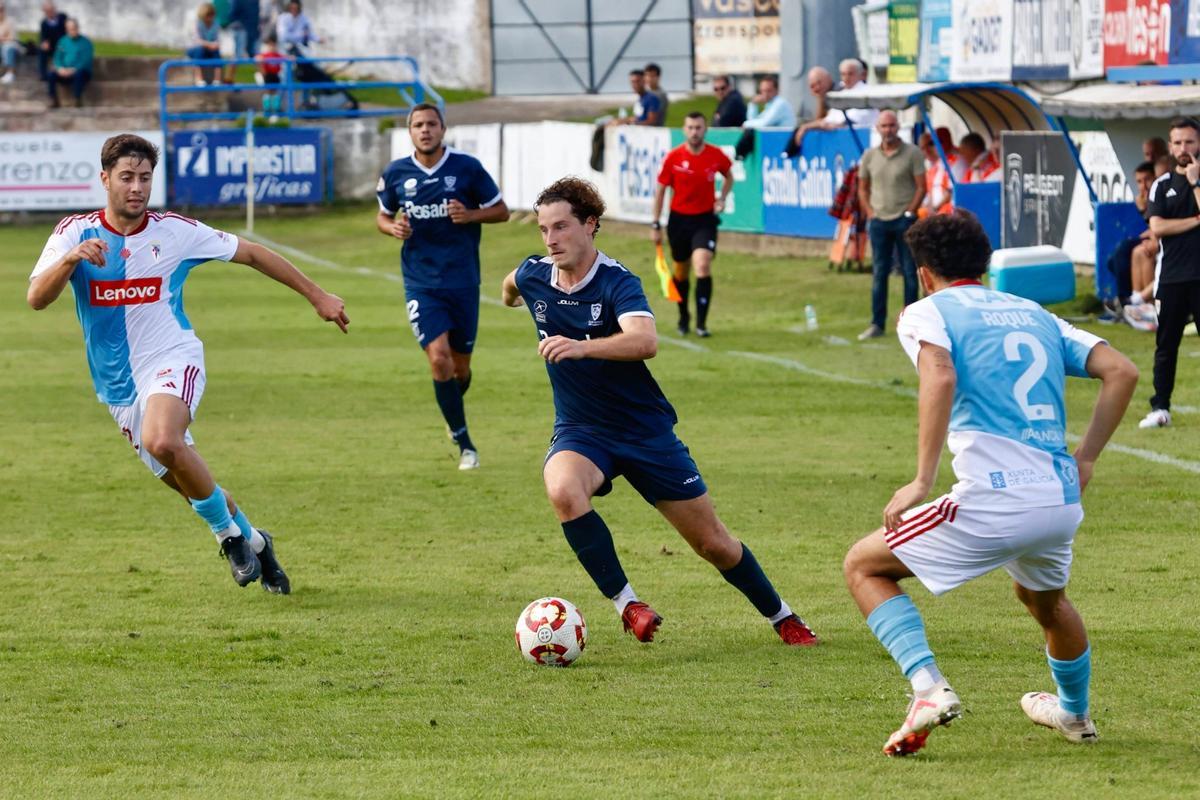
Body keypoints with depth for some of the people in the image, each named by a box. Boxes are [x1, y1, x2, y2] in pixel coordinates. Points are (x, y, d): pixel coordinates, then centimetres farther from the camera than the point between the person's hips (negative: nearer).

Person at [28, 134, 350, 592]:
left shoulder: (174, 232, -5)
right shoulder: (75, 233, -4)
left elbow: (250, 254, 6)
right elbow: (37, 299, -15)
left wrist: (317, 296, 8)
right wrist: (71, 258, -34)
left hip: (173, 361, -3)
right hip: (118, 383, 3)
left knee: (162, 441, -33)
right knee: (191, 483, 8)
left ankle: (228, 532, -14)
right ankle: (251, 541, 34)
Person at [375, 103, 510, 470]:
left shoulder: (467, 168, -4)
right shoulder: (396, 173, 1)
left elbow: (501, 211, 3)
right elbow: (382, 216, 16)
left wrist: (469, 215, -16)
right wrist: (392, 227, -8)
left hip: (463, 280, 0)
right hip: (421, 284, 0)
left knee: (460, 366, 8)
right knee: (439, 358, -16)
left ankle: (453, 410, 43)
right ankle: (464, 443, -5)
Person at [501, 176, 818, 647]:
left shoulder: (617, 283, -21)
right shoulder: (534, 276, -6)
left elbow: (645, 341, -41)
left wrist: (582, 346, -57)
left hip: (644, 429, -3)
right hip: (579, 432, 3)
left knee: (712, 544, 5)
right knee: (563, 490, -34)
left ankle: (780, 616, 30)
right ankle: (625, 602, -21)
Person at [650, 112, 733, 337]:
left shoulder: (716, 155, -6)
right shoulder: (673, 158, -9)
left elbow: (728, 176, 15)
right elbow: (660, 190, 0)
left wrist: (722, 198, -3)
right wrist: (655, 224, -1)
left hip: (705, 219, -1)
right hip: (679, 219, 1)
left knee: (703, 266, -20)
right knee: (681, 272, 13)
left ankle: (701, 322, -15)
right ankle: (683, 317, 36)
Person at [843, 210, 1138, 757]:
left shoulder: (926, 312, 5)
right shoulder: (1036, 315, 22)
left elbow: (940, 377, -18)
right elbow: (1121, 371, 12)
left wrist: (922, 481, -18)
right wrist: (1085, 460, 15)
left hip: (993, 504, -6)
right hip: (1062, 502, 6)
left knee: (864, 566, 10)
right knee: (1044, 599, 38)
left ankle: (928, 688, -8)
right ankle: (1075, 713, 57)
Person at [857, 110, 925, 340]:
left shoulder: (912, 154, -3)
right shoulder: (869, 156, 8)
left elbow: (921, 187, -3)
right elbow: (863, 188, 14)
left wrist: (909, 212, -9)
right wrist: (870, 213, 3)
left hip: (904, 220, -3)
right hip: (879, 221, 3)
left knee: (909, 272, 2)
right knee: (879, 273, 5)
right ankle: (877, 324, 8)